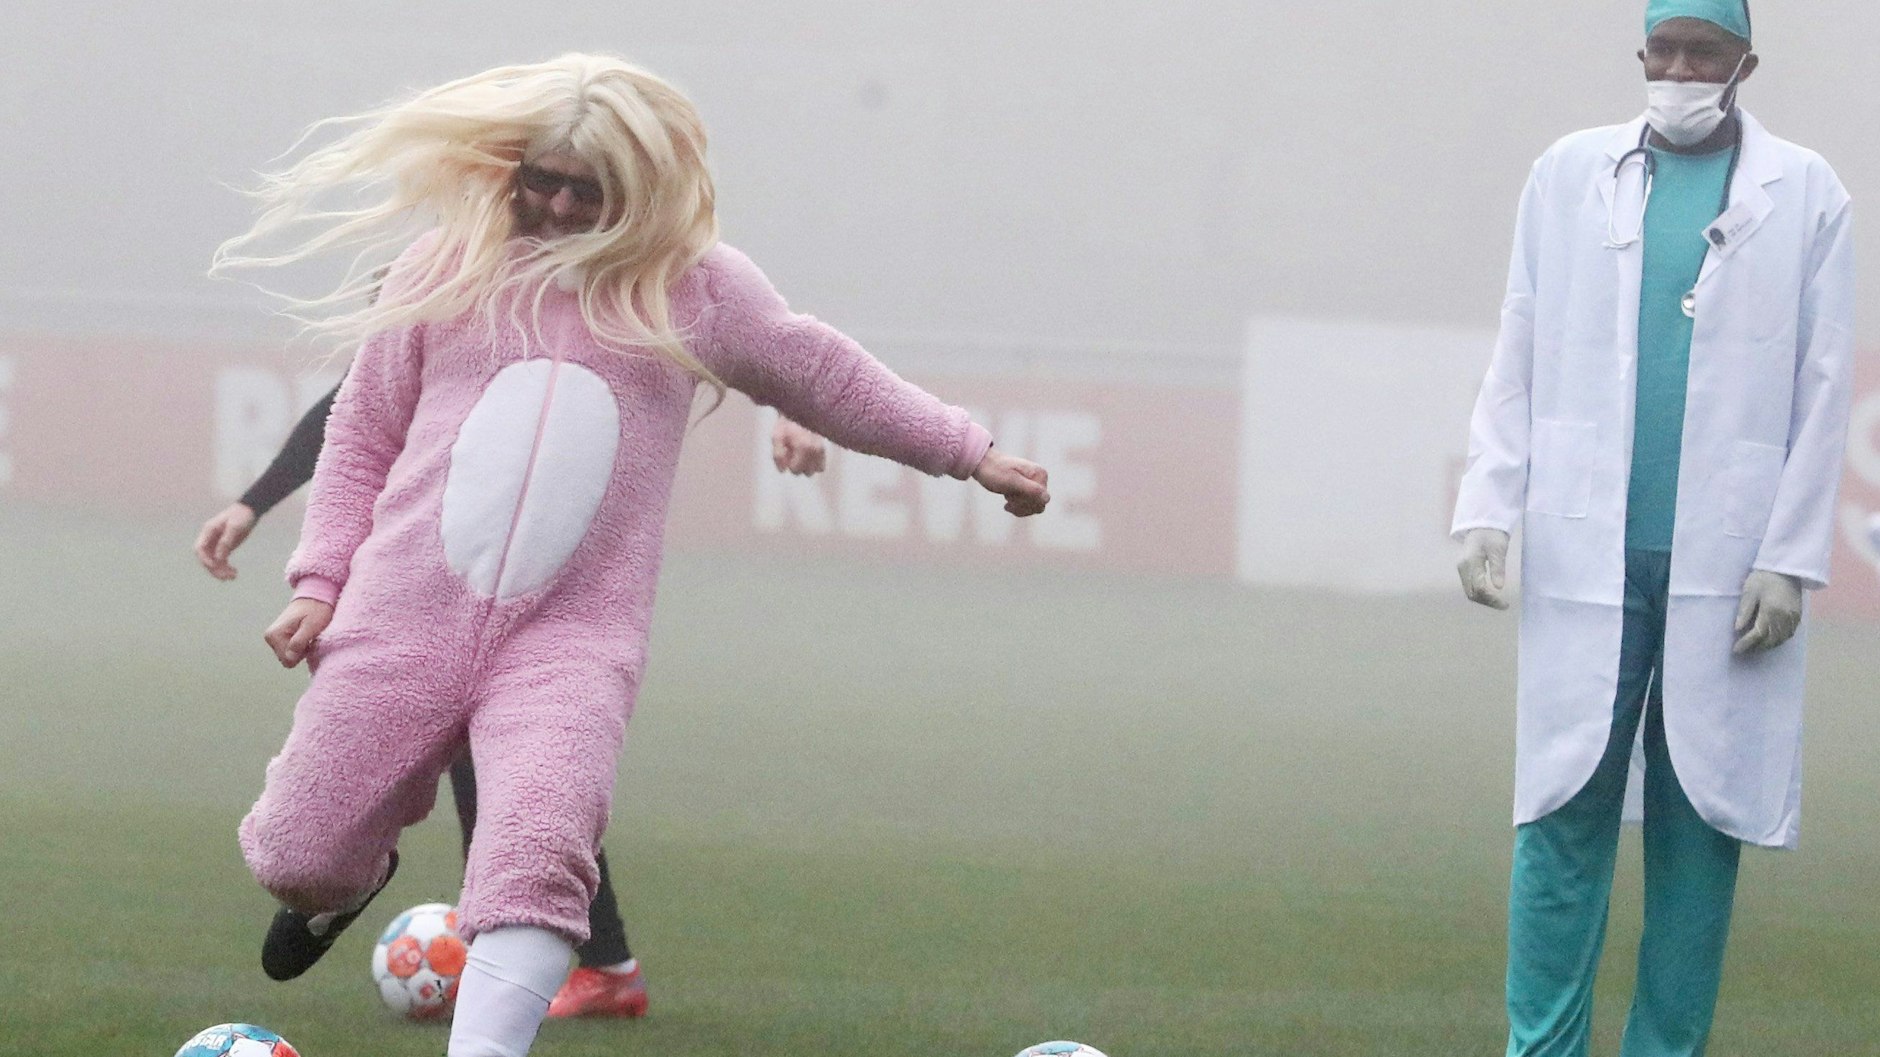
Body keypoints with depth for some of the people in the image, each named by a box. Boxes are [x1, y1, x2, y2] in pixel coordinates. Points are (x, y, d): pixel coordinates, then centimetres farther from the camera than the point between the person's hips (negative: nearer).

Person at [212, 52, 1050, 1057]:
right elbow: (362, 435, 17)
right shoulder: (443, 270, 10)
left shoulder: (696, 289, 9)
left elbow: (832, 380, 23)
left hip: (573, 641, -1)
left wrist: (969, 451, 25)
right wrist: (322, 579, 7)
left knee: (535, 865, -25)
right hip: (402, 622, 1)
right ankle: (352, 876, 41)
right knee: (296, 859, 4)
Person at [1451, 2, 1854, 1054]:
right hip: (1588, 555, 1)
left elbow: (1823, 391, 2)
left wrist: (1790, 560, -4)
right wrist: (1490, 509, -1)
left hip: (1727, 567, -1)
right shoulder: (1571, 176, 8)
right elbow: (1519, 363, 9)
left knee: (1702, 829, 2)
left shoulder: (1804, 194, 5)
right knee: (1566, 818, -2)